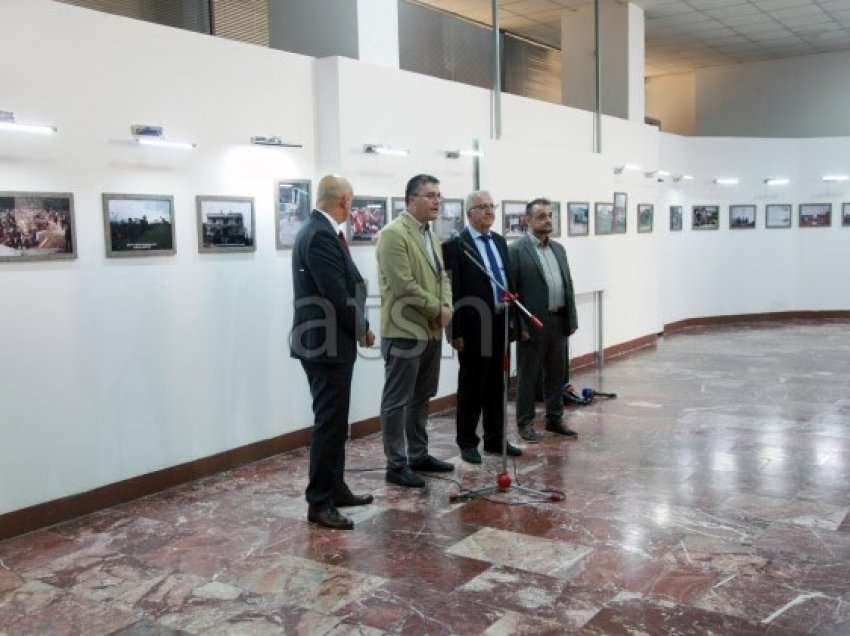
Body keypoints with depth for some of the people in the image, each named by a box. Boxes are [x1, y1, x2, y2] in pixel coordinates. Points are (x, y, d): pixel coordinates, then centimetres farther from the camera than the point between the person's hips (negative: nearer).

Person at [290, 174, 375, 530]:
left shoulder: (317, 230, 14)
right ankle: (319, 502, 4)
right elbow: (338, 295, -22)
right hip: (327, 344, -11)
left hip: (327, 341, 11)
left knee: (334, 421, 16)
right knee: (329, 423, -4)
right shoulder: (322, 236, -19)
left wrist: (357, 328, 8)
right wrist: (362, 329, -7)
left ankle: (334, 489, 26)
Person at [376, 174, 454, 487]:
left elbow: (442, 276, 17)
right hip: (404, 331, -9)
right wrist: (436, 309, -11)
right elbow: (404, 286, -21)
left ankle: (418, 455, 28)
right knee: (397, 401, 0)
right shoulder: (393, 234, -15)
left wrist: (446, 307, -2)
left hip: (430, 330, 9)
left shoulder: (431, 234, 14)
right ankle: (396, 465, 7)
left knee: (421, 398, 17)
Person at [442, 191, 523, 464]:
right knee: (471, 386, 5)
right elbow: (453, 293, -13)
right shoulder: (455, 245, -10)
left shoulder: (500, 241, 12)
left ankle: (495, 439, 26)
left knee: (497, 385, 14)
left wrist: (514, 318, 11)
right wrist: (455, 332, -15)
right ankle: (468, 443, 17)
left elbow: (509, 281, 15)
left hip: (501, 323, 6)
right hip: (474, 327, -6)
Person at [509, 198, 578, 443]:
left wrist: (572, 320, 9)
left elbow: (568, 285, 14)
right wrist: (520, 326, -16)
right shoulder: (516, 250, -9)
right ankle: (525, 422, 15)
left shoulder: (558, 248, 13)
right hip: (533, 323, -6)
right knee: (528, 375, 4)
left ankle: (554, 418, 25)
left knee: (557, 373, 13)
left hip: (559, 321, 7)